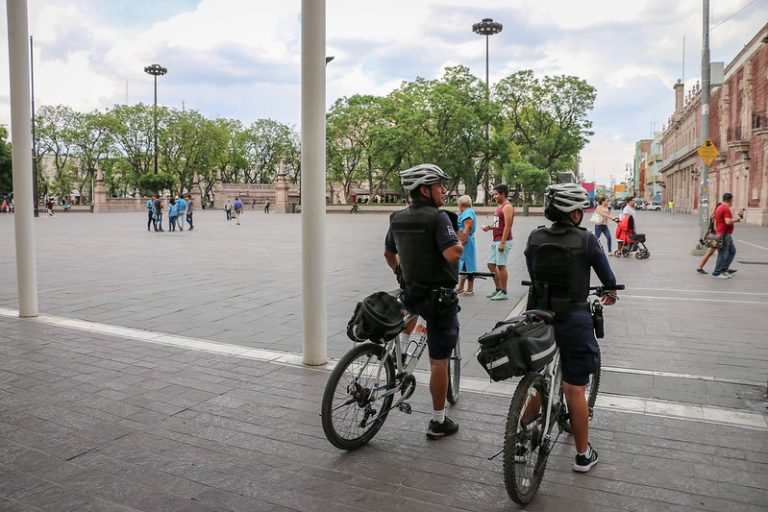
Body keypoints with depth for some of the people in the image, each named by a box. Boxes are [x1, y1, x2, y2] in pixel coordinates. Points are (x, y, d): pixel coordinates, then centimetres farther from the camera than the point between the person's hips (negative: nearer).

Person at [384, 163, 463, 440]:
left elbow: (388, 253, 17)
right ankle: (438, 423, 14)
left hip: (412, 292, 7)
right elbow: (452, 254, -29)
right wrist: (460, 243, -7)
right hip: (440, 297, -7)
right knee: (439, 361, 4)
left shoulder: (397, 218, 5)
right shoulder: (438, 217, -18)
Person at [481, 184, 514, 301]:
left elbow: (507, 226, -19)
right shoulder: (499, 206, 17)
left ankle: (503, 293, 2)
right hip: (495, 241, 10)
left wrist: (502, 242, -23)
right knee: (491, 264, 11)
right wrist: (490, 227, 7)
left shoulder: (507, 207, -13)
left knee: (501, 266, -6)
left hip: (503, 241, -10)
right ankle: (498, 289, 21)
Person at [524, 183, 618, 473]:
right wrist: (611, 294, 26)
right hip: (573, 320, -3)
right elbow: (608, 278, 4)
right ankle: (583, 455, 22)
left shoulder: (534, 239, -1)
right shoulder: (586, 240, -10)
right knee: (575, 389, 7)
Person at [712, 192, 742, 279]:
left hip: (727, 234, 10)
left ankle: (724, 269, 18)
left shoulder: (719, 208, 14)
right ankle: (716, 273, 2)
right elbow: (728, 222, -25)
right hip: (724, 234, -10)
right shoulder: (726, 208, -17)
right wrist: (737, 219, -11)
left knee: (732, 251, 16)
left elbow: (715, 222, 20)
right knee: (723, 254, -4)